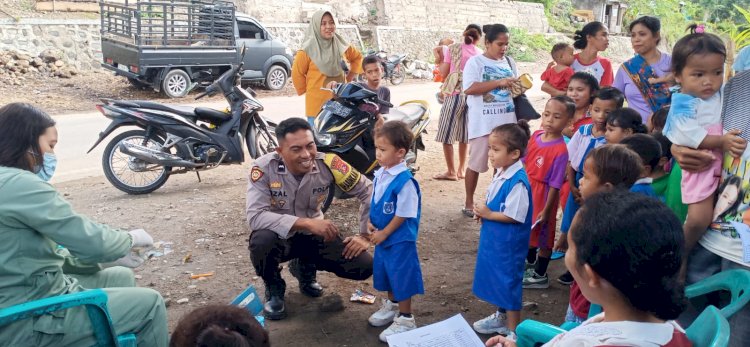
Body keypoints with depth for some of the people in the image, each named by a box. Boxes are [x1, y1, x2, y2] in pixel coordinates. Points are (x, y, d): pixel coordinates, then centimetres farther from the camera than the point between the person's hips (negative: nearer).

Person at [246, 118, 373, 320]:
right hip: (279, 235, -2)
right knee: (261, 241, -38)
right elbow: (256, 217, -34)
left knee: (363, 266, -14)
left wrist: (365, 235, -13)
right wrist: (306, 223, -41)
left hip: (313, 235, 3)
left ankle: (305, 267, 16)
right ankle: (274, 288, -2)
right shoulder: (264, 168, -26)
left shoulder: (327, 163, -20)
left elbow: (368, 192, -9)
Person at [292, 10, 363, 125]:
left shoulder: (341, 45, 5)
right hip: (317, 104, -4)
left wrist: (349, 78, 14)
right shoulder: (308, 49, -8)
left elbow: (357, 57, 22)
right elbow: (297, 74, -1)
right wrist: (308, 90, 5)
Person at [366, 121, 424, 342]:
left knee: (402, 276, 3)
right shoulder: (380, 174, 0)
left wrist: (384, 233, -15)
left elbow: (403, 215, -21)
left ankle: (405, 319, 18)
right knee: (387, 272, 23)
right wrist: (370, 223, 1)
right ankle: (391, 305, 44)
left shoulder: (405, 181, -26)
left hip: (400, 239, -8)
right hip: (383, 236, 8)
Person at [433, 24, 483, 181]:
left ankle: (451, 171, 5)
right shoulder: (480, 54, 6)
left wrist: (440, 62, 16)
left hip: (454, 94, -4)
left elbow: (444, 73, -3)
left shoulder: (453, 48, -3)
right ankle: (462, 169, 21)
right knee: (464, 135, 15)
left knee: (446, 134, 4)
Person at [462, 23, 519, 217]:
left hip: (506, 121, 5)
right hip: (483, 123, -5)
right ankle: (469, 203, 17)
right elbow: (469, 88, -18)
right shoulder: (475, 62, -5)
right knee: (476, 163, 4)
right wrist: (499, 82, -21)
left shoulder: (509, 62, 12)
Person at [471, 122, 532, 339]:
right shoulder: (501, 173, 2)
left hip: (508, 243, -9)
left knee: (508, 282, 4)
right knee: (497, 278, 23)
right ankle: (501, 317, 43)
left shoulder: (517, 181, -27)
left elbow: (514, 216, -26)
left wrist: (489, 215, -17)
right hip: (493, 238, 9)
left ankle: (513, 331, 20)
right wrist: (483, 213, -2)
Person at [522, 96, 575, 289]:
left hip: (543, 195, -7)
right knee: (529, 230, 24)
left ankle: (540, 276, 28)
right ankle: (530, 262, 47)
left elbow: (555, 185, -21)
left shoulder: (560, 150, -25)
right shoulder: (536, 136, -5)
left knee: (543, 234, 11)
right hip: (527, 191, 7)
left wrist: (546, 210, -17)